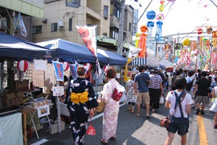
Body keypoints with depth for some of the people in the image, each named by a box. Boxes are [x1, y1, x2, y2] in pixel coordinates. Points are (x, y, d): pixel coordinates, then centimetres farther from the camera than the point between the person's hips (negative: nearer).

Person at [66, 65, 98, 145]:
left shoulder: (72, 82, -8)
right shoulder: (88, 84, -12)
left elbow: (68, 96, 0)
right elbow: (92, 97, -11)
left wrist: (69, 106, 13)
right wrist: (91, 109, -3)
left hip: (74, 109, 1)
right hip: (84, 109, 0)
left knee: (74, 126, 17)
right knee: (82, 126, 19)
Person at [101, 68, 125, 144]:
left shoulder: (107, 85, -24)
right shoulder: (117, 83, -4)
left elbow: (106, 98, -22)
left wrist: (102, 94, -4)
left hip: (109, 106, -6)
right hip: (116, 105, 7)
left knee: (107, 122, 8)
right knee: (114, 121, 23)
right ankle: (113, 135, 41)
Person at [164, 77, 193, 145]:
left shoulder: (170, 93, -10)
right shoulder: (187, 96, -16)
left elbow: (166, 106, -1)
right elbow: (188, 111, -14)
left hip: (172, 118, 1)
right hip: (183, 119, -1)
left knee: (169, 138, 5)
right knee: (183, 137, 25)